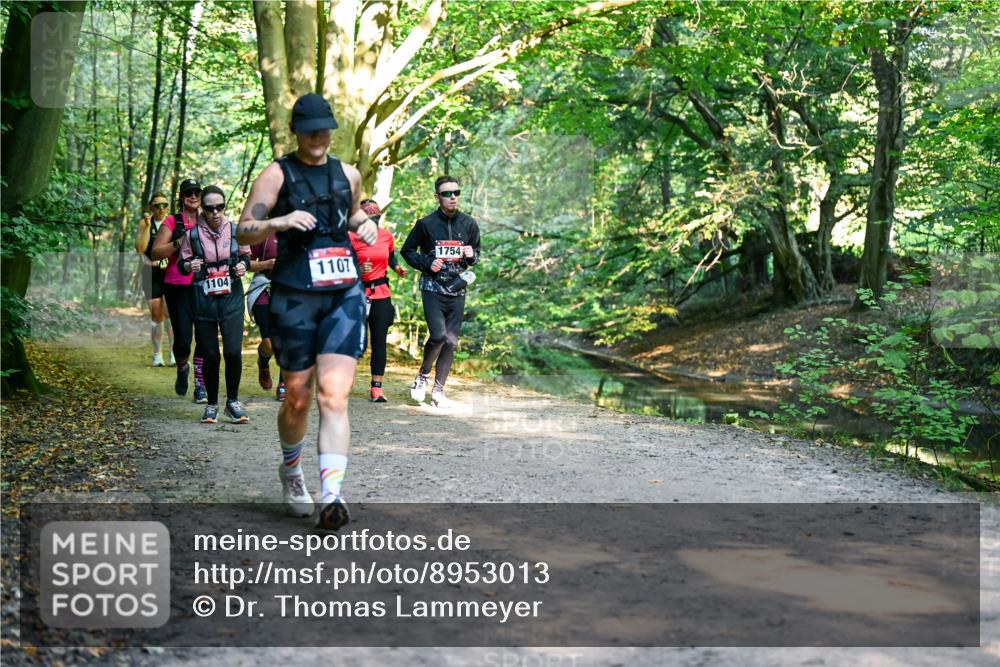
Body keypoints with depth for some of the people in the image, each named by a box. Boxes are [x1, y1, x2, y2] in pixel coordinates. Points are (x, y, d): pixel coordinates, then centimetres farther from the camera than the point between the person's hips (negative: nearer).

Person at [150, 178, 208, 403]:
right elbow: (156, 253, -3)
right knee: (182, 339, -6)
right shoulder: (172, 222, 4)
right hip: (177, 287, -3)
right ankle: (182, 368, 26)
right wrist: (179, 243, -16)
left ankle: (201, 384, 8)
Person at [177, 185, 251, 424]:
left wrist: (243, 266, -7)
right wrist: (190, 265, -17)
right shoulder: (192, 234, -2)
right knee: (210, 355, 4)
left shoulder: (236, 231, 0)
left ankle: (233, 401, 9)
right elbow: (181, 264, 5)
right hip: (203, 301, 0)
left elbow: (246, 256, 15)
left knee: (233, 352, -10)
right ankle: (212, 404, 20)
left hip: (231, 299, 0)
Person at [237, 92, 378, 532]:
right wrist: (280, 222, -21)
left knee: (334, 397, -12)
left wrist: (365, 223, 11)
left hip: (345, 295, 2)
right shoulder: (277, 174, 2)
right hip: (294, 297, -2)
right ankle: (290, 471, 37)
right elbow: (244, 232, -2)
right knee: (298, 398, 8)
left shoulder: (348, 174, 14)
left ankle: (331, 498, -19)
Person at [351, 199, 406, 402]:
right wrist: (358, 270, -24)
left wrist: (397, 267, 4)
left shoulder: (386, 235, 5)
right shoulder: (351, 238, -8)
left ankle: (376, 387, 3)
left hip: (381, 295, 3)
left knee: (379, 341, 0)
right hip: (357, 293, -3)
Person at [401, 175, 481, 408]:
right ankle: (422, 376, 7)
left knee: (451, 341, 3)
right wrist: (427, 263, -9)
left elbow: (477, 252, 20)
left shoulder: (468, 224, 8)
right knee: (438, 334, -19)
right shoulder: (426, 224, -2)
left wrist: (472, 255, -4)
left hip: (457, 290, 4)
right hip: (432, 288, -4)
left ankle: (438, 391, 13)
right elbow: (407, 250, 8)